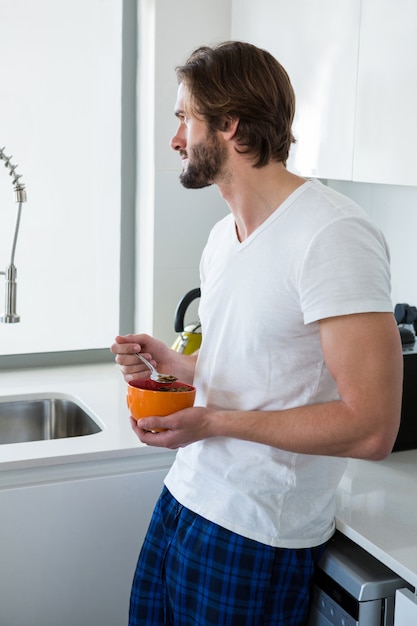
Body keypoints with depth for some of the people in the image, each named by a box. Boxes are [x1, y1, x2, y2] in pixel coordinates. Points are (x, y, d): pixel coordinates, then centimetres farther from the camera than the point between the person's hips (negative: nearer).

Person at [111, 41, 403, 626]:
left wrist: (213, 421, -23)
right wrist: (171, 362, 1)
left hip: (256, 533, -8)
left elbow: (370, 428, -25)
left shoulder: (333, 233, -21)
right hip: (185, 493, 8)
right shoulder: (223, 234, 10)